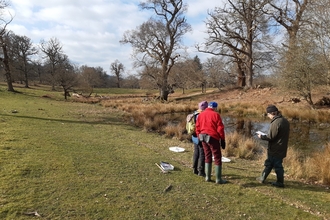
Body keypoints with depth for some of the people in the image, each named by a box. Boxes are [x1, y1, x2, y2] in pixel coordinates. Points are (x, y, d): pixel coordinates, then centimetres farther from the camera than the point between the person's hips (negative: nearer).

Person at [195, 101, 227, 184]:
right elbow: (220, 128, -9)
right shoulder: (215, 115, -6)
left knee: (207, 157, 16)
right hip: (213, 138, -5)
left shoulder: (200, 115, 9)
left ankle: (207, 177, 19)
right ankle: (218, 179, 7)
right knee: (217, 158, 4)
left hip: (203, 138, 6)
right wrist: (223, 140, -2)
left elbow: (197, 128, 9)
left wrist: (199, 137, 16)